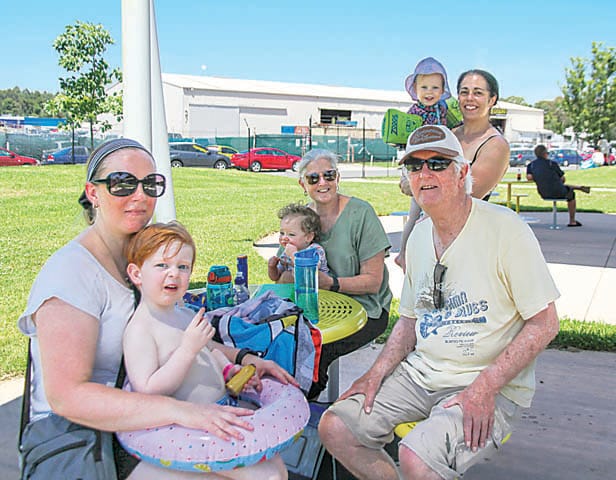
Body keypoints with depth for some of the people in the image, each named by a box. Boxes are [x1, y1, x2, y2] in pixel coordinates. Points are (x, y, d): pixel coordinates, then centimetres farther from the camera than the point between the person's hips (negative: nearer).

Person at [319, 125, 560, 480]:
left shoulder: (505, 229, -14)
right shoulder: (419, 235, 8)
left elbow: (544, 323, -12)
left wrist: (485, 386, -20)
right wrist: (377, 373, 2)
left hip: (493, 387, -6)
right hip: (421, 372, 7)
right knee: (335, 427, -5)